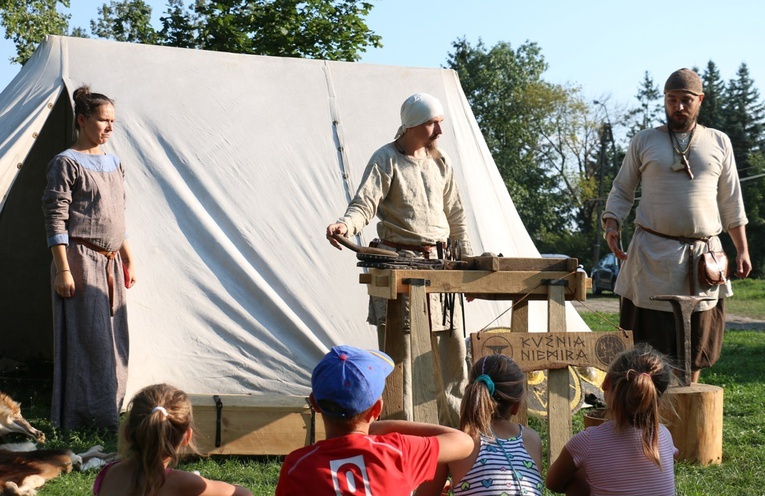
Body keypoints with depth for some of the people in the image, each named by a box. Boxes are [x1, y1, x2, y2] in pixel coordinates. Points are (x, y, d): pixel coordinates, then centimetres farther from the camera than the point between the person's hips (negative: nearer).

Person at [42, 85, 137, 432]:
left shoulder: (114, 164, 16)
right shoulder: (66, 163, -6)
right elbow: (55, 220, -11)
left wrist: (128, 260, 20)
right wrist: (63, 269, -17)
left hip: (111, 263, 7)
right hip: (81, 260, -7)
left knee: (114, 339, 8)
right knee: (87, 338, -7)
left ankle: (110, 414, 18)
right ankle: (80, 418, 1)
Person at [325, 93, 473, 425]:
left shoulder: (441, 163, 14)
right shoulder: (386, 160, -3)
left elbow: (456, 217, 20)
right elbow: (364, 205, -13)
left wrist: (467, 262, 17)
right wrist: (345, 225, -35)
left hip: (439, 264, 6)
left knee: (451, 347, 7)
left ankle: (456, 423, 19)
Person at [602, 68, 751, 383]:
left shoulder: (719, 143, 10)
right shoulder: (644, 141, 7)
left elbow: (731, 201, 13)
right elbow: (621, 191, 9)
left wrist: (742, 248, 9)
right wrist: (611, 225, -8)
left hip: (702, 258, 2)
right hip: (653, 254, -2)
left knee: (695, 344, 6)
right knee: (649, 341, -2)